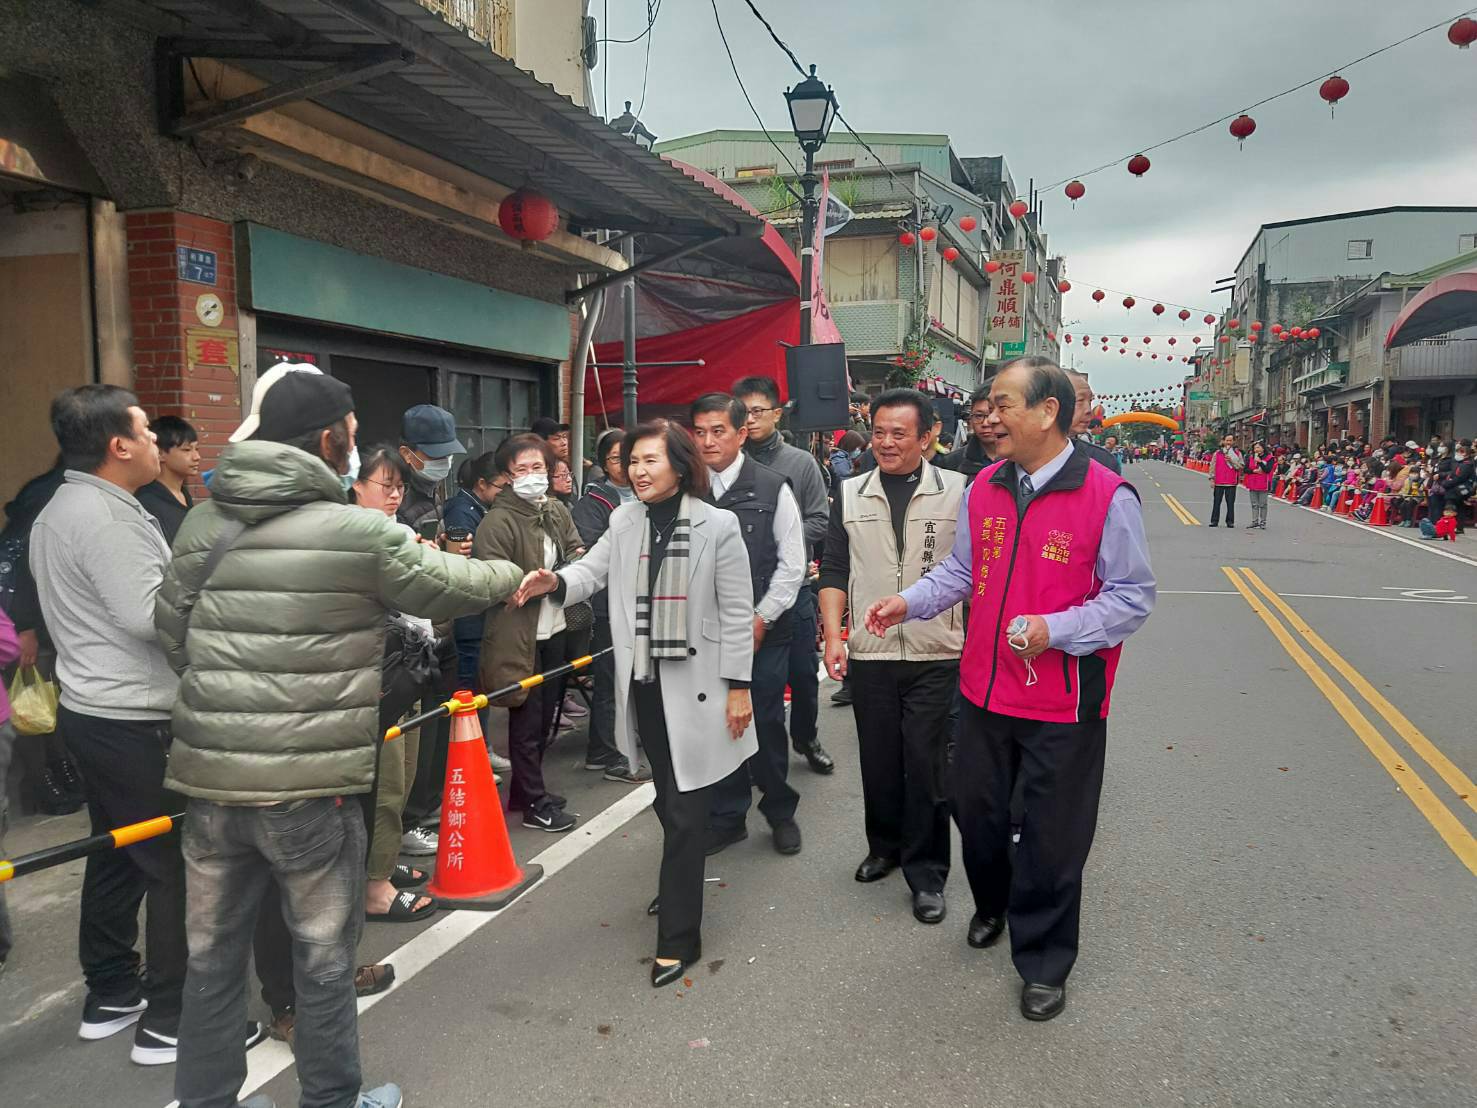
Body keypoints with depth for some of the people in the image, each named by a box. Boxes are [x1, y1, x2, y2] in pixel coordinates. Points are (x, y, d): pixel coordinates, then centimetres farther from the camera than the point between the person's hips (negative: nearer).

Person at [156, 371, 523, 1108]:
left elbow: (171, 634, 10)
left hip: (210, 775, 5)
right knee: (323, 953, 13)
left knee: (212, 951, 17)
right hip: (311, 784, -5)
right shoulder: (359, 532, -11)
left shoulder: (202, 524, 5)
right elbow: (451, 585, 2)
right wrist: (512, 574, 22)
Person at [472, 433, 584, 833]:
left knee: (545, 714, 18)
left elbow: (577, 551, 18)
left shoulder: (558, 512, 6)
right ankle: (535, 804, 16)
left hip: (554, 627, 7)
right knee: (527, 719, 4)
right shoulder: (497, 522, -15)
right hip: (519, 634, -7)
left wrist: (574, 565, -3)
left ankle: (527, 788, 35)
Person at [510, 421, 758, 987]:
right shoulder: (625, 520, 4)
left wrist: (739, 687, -9)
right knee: (668, 798, 20)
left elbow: (736, 614, -8)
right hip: (644, 683, 5)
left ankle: (678, 936, 10)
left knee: (685, 809, 0)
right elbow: (593, 569, -3)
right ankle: (680, 886, 43)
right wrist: (554, 582, -26)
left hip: (695, 684, -5)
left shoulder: (718, 526, -10)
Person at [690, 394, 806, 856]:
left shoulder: (772, 488, -4)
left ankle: (780, 812, 27)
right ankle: (727, 817, 25)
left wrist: (760, 620, -7)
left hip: (764, 630, -2)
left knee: (767, 723, 6)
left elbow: (792, 564, -2)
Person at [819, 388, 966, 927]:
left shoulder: (957, 492, -2)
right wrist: (833, 634, -2)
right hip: (869, 655, 3)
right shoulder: (851, 495, 5)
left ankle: (926, 872, 16)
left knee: (926, 765, 2)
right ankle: (885, 845, 35)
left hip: (936, 657, -2)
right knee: (879, 760, 14)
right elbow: (834, 571, 7)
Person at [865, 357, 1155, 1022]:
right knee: (976, 810, 20)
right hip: (984, 690, 5)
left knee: (1052, 837, 8)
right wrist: (910, 602, -3)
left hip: (1064, 704, -5)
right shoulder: (985, 488, 4)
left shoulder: (1107, 496, -13)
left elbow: (1132, 597, -11)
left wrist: (1055, 630, -23)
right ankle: (992, 906, 49)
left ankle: (1042, 962, 29)